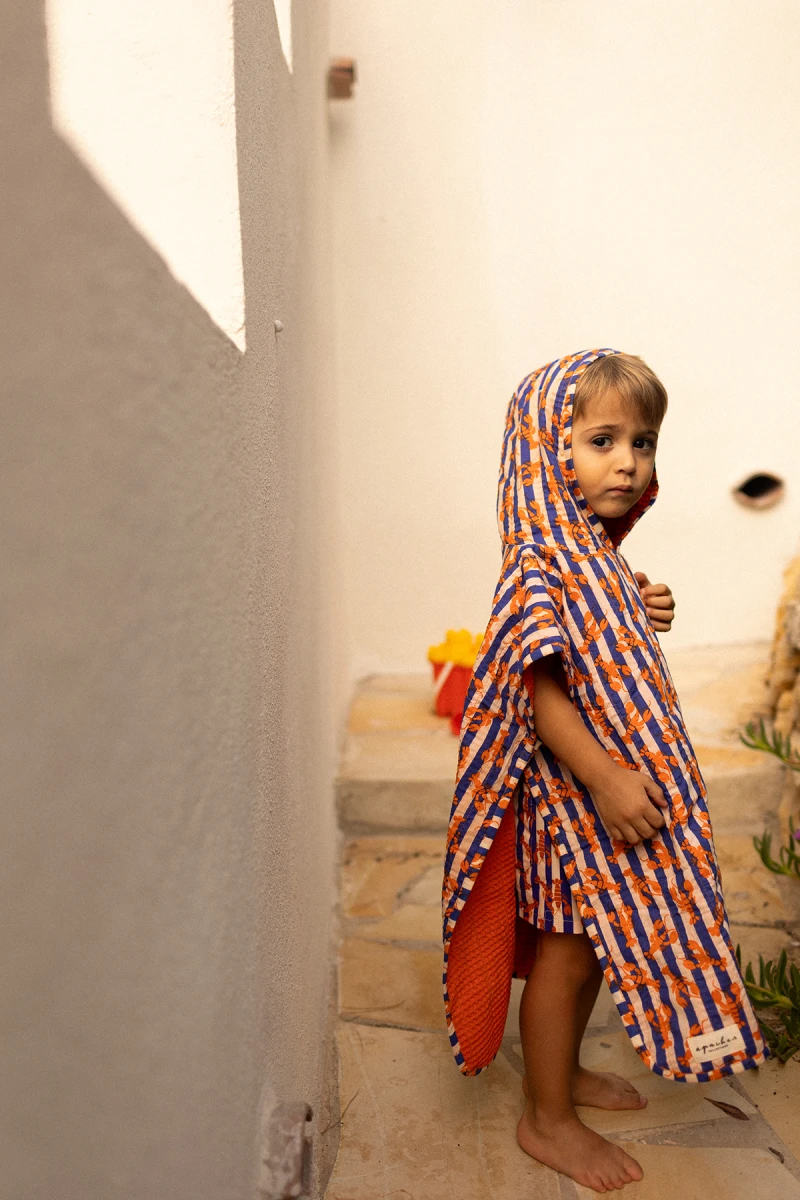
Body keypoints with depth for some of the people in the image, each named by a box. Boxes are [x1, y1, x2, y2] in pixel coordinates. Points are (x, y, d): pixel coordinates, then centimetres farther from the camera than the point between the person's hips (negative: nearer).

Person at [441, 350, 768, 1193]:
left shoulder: (598, 555, 8)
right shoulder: (542, 563, -21)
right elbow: (539, 684, -26)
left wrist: (643, 614, 2)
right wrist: (606, 778, -30)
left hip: (629, 782, 9)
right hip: (577, 788, -9)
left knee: (600, 938, 21)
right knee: (567, 949, 5)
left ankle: (564, 1070, 42)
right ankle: (547, 1119, 23)